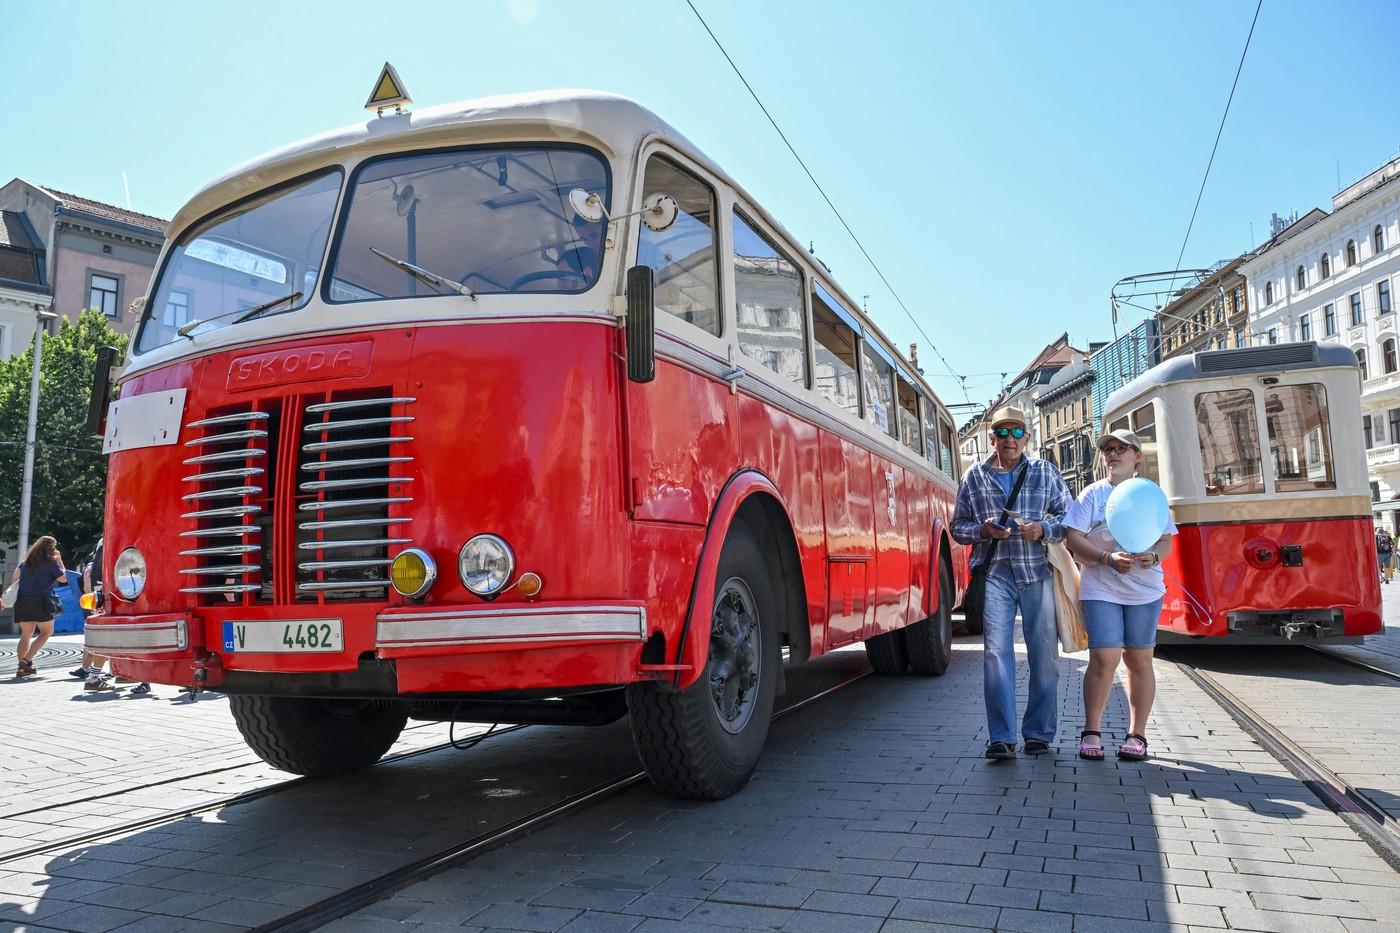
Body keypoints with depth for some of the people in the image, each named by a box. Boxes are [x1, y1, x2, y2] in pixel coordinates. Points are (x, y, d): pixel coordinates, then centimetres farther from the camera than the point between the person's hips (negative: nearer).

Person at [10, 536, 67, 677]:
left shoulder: (25, 562, 14)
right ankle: (26, 660, -10)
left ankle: (21, 667, 5)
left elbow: (14, 579, 9)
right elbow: (63, 579, 2)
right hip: (41, 601, -6)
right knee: (46, 632, 5)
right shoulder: (51, 562, -3)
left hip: (23, 601, 6)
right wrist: (60, 560, 9)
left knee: (26, 634, 11)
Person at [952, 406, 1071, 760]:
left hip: (1038, 572, 1)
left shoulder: (1045, 473, 10)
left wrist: (1044, 528, -11)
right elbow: (958, 526, 12)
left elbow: (1069, 516, 9)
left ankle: (1039, 733, 18)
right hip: (995, 574, -1)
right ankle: (1001, 738, -5)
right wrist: (983, 530, -9)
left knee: (1044, 653, 5)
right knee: (996, 651, -8)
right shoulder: (974, 477, 10)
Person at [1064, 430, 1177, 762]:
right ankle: (1092, 731, 4)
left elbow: (1166, 542, 10)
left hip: (1145, 590, 2)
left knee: (1139, 660, 7)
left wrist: (1153, 556, -14)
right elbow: (1073, 539, -3)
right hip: (1101, 589, -2)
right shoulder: (1093, 494, 5)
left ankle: (1137, 734, 17)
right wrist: (1107, 558, -19)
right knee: (1104, 658, -10)